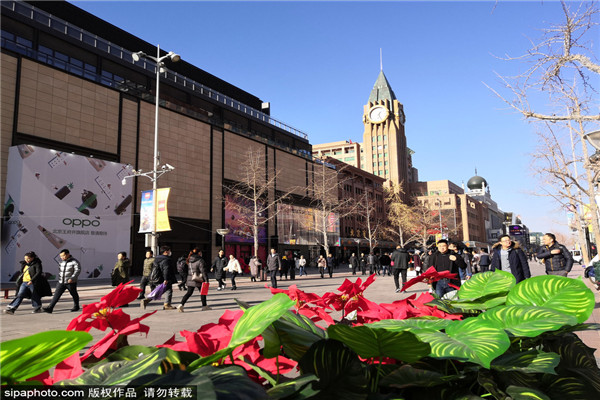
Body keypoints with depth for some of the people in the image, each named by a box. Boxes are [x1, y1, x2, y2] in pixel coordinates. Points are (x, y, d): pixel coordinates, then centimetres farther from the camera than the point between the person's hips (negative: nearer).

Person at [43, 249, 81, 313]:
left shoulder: (74, 262, -10)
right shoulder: (61, 262, 10)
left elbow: (77, 270, -17)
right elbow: (60, 271, 23)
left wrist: (72, 278, -28)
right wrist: (59, 278, 20)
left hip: (71, 282, -5)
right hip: (61, 282, 5)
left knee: (74, 294, 10)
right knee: (56, 295, -5)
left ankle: (76, 307, 27)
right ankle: (50, 308, -9)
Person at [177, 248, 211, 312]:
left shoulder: (189, 260, 10)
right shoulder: (200, 260, -12)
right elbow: (203, 271, -15)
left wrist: (186, 278, 20)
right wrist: (206, 280, -14)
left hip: (189, 280, 6)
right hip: (198, 280, -6)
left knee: (189, 293, 8)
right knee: (203, 292, 10)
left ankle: (181, 304, -7)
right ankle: (204, 306, 17)